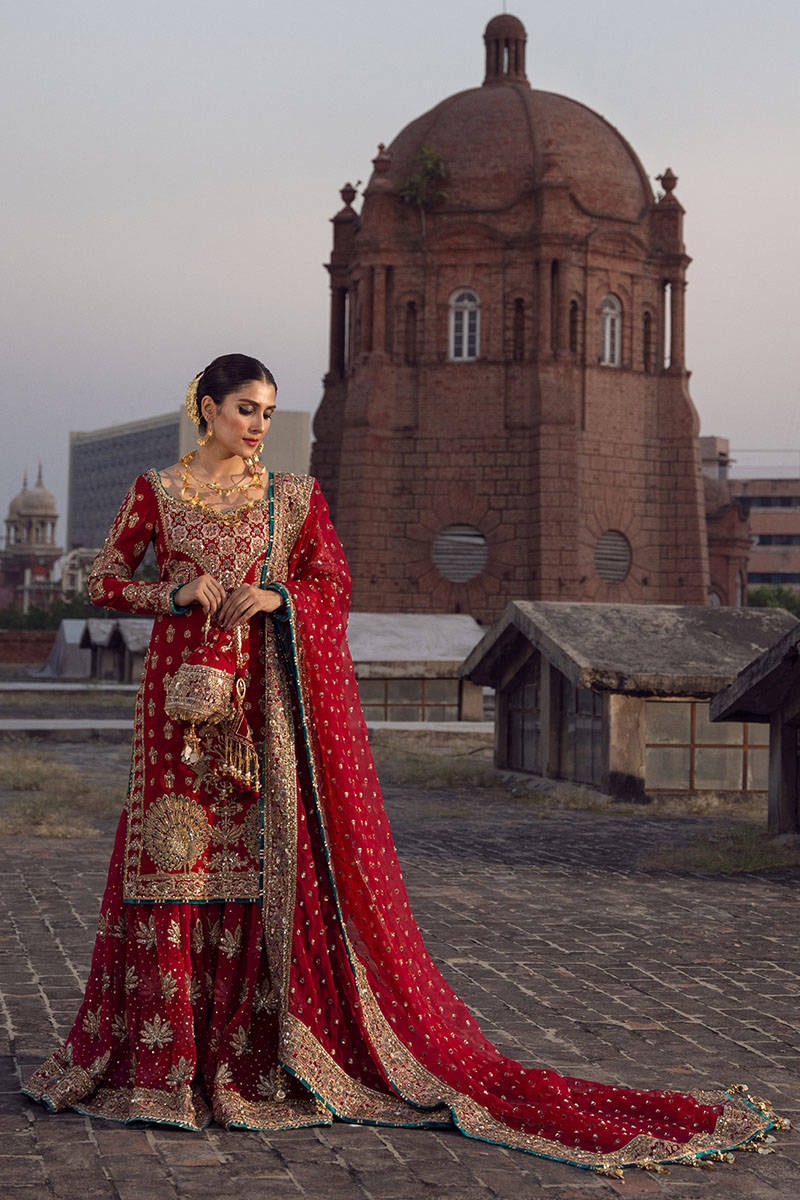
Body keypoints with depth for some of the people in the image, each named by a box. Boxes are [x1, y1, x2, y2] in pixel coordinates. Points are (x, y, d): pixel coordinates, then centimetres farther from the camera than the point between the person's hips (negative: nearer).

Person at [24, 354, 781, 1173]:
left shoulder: (293, 497, 9)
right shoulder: (156, 492, 7)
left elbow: (333, 586, 6)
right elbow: (105, 581, 8)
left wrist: (277, 598, -13)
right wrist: (176, 593, -9)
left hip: (271, 696, 1)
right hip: (186, 691, 0)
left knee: (275, 851, -4)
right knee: (178, 853, -1)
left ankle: (261, 1049, 5)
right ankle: (165, 1052, 10)